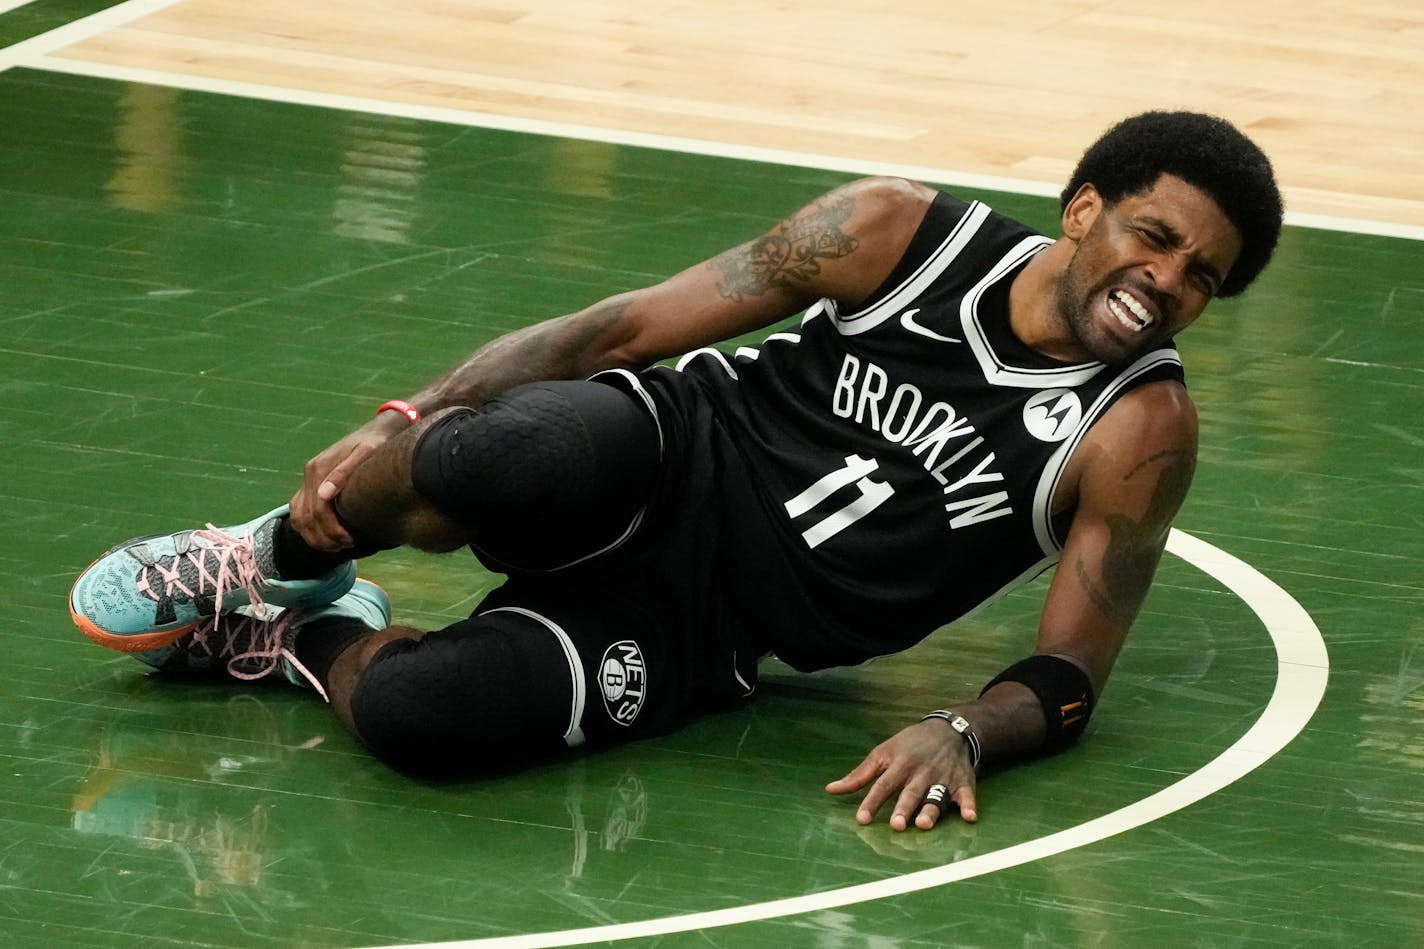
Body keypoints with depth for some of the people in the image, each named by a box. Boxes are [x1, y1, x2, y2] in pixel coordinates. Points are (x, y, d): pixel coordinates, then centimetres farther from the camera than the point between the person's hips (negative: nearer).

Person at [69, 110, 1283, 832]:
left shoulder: (1139, 430, -8)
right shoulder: (899, 232, -6)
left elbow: (1070, 676, -5)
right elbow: (626, 325, 0)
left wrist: (961, 733, -29)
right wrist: (403, 423, -6)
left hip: (706, 633, -1)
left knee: (422, 713, -32)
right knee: (494, 462, -39)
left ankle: (314, 640, 6)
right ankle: (285, 558, -4)